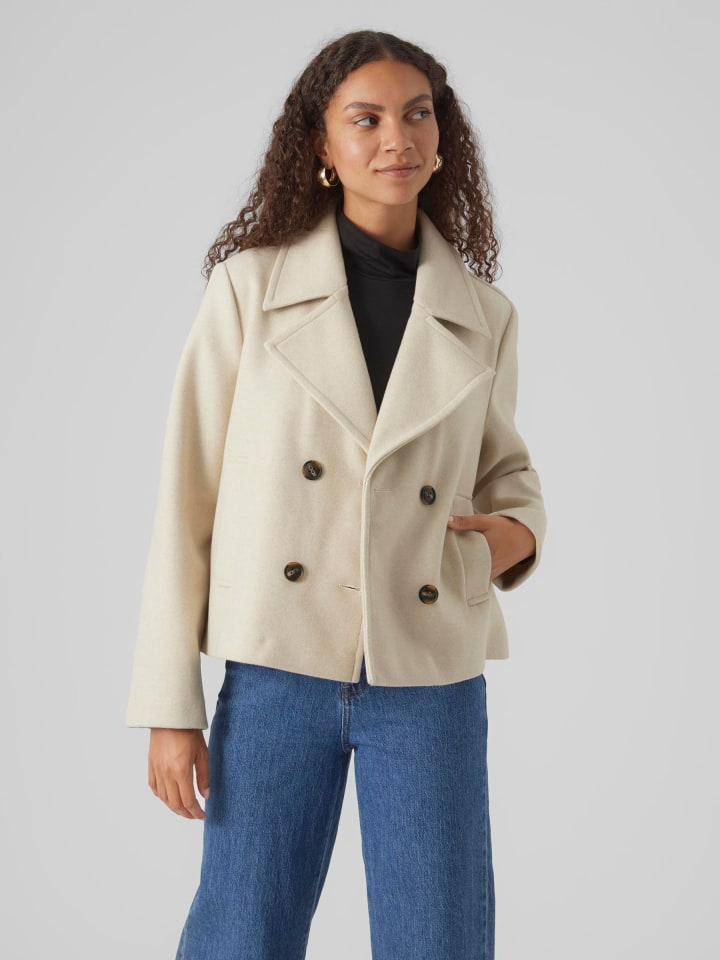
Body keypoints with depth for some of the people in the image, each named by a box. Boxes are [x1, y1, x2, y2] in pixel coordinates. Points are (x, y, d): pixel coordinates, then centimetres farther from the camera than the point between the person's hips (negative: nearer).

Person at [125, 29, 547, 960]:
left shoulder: (483, 316, 5)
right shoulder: (251, 286, -2)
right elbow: (187, 496, -2)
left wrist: (517, 529, -3)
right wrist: (171, 707, -4)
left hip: (432, 681, 2)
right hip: (280, 672, -1)